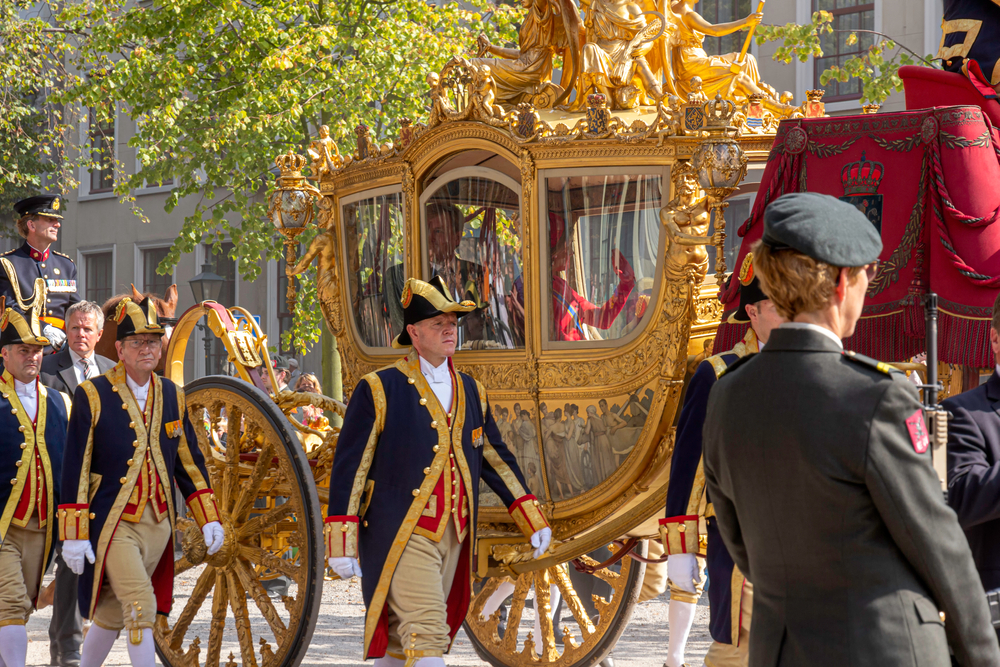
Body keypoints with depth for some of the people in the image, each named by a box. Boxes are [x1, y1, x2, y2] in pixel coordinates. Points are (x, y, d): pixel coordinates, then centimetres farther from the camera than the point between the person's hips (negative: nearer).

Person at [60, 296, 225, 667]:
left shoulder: (172, 396, 10)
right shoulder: (92, 396, -6)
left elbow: (190, 462, 15)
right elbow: (75, 468, -7)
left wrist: (208, 519, 8)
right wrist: (74, 535, -11)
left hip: (158, 524, 5)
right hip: (113, 524, -5)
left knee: (112, 613, 12)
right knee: (141, 605, -16)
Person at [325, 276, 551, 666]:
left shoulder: (470, 392, 13)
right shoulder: (379, 390, -5)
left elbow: (495, 458, 22)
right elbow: (349, 466, -6)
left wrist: (532, 519, 17)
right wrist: (342, 543, -11)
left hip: (453, 539, 6)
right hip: (403, 539, -6)